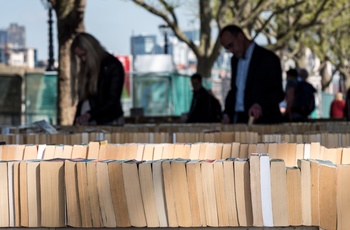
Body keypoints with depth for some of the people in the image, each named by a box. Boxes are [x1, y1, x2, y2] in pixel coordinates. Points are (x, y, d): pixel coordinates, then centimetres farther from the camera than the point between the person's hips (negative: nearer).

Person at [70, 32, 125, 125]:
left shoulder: (113, 66, -4)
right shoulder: (85, 68, 14)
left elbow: (113, 101, -10)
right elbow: (82, 99, 15)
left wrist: (89, 115, -21)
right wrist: (76, 124, 6)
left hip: (109, 122, -5)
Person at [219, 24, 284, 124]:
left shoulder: (268, 58, -6)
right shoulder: (235, 60, 18)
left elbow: (278, 93, -11)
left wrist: (260, 105, -29)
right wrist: (227, 114, 9)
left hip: (262, 121, -6)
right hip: (238, 121, 7)